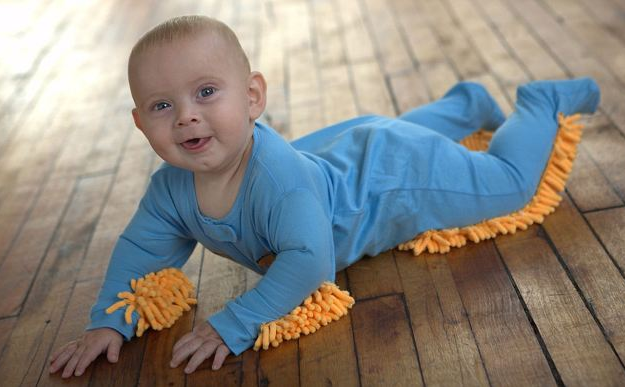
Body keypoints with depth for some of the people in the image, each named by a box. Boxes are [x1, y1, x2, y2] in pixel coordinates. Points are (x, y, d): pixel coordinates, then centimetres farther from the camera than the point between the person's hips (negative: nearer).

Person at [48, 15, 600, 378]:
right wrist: (109, 320, -22)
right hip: (346, 151, 7)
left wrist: (237, 323, -48)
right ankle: (469, 101, 60)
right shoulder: (171, 188, -20)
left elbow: (310, 261, -50)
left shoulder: (278, 176, -45)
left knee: (509, 181, 7)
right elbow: (140, 249, -10)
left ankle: (541, 103, 33)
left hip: (393, 176, -7)